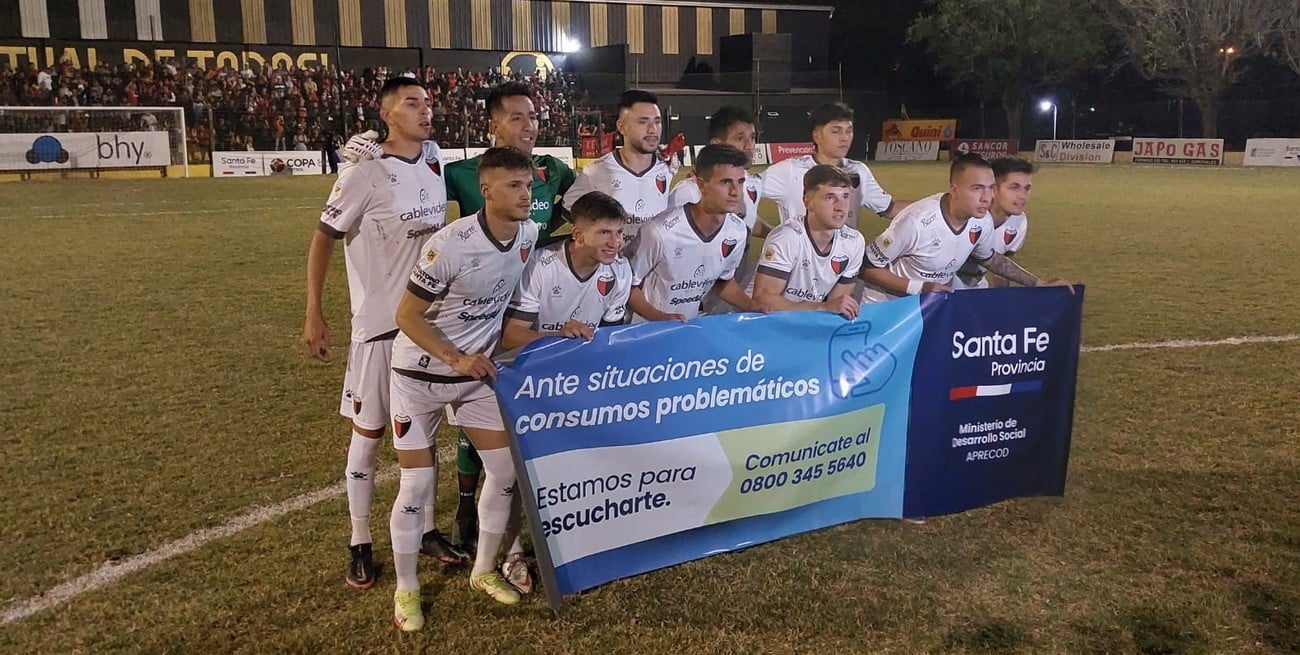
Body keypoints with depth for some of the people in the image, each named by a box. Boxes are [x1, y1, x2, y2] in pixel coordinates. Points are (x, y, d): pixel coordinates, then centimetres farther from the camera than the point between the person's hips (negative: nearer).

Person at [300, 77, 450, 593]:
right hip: (380, 323, -6)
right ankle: (360, 545, 17)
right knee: (368, 433, 4)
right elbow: (323, 241, -9)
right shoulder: (365, 174, -13)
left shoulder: (433, 174, 6)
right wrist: (314, 315, -12)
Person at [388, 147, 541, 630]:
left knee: (507, 471, 4)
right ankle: (406, 589, 20)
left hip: (477, 372, 6)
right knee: (417, 485, -1)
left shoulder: (531, 235, -8)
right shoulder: (451, 244, -28)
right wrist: (456, 358, -27)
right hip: (420, 373, -5)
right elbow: (407, 316, -20)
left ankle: (484, 571, 25)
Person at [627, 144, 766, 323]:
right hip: (648, 328, -4)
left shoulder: (738, 232, -8)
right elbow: (628, 284, -11)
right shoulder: (661, 232, -25)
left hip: (691, 327, 4)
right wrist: (659, 317, -22)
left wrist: (752, 307, -2)